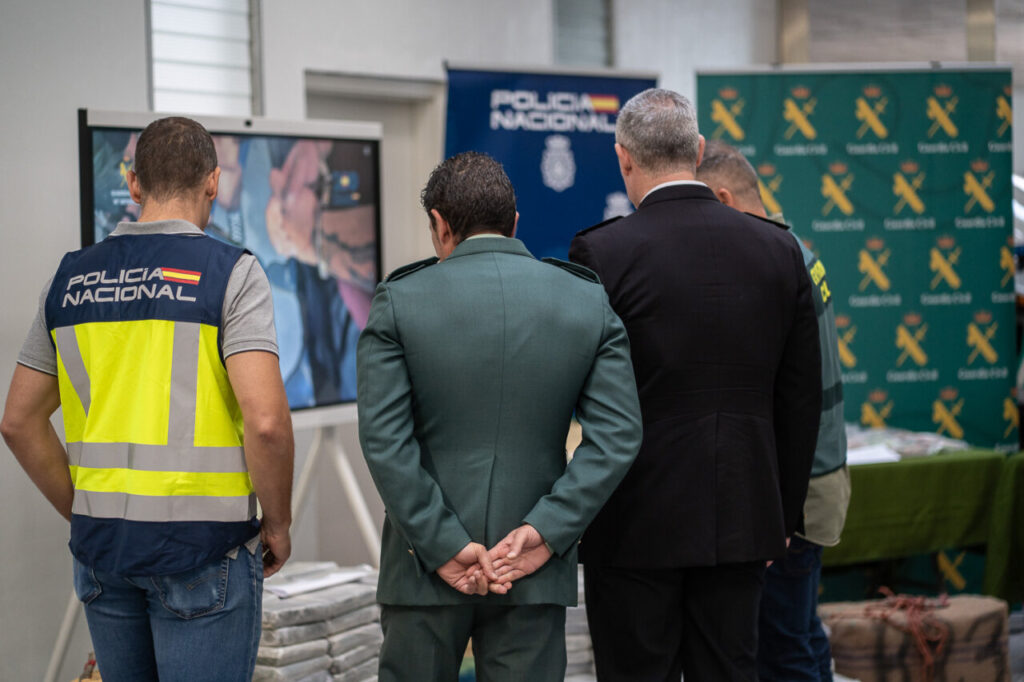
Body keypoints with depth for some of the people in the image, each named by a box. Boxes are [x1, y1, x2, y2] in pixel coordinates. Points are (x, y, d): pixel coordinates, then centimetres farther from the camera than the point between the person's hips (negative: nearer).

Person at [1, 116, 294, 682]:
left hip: (100, 546, 5)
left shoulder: (71, 277, 8)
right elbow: (266, 420, -18)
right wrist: (277, 523, -4)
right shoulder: (230, 273, -8)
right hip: (202, 544, -5)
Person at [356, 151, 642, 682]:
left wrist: (442, 545, -10)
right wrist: (546, 532, -8)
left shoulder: (399, 301, -5)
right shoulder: (591, 303, 1)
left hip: (425, 564, -1)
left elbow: (384, 440, -12)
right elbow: (617, 435, -6)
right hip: (536, 573, 2)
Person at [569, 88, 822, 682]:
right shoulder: (779, 249, 2)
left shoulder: (602, 252, -11)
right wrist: (784, 512, 16)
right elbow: (801, 399, 7)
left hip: (638, 520, -4)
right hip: (743, 516, 4)